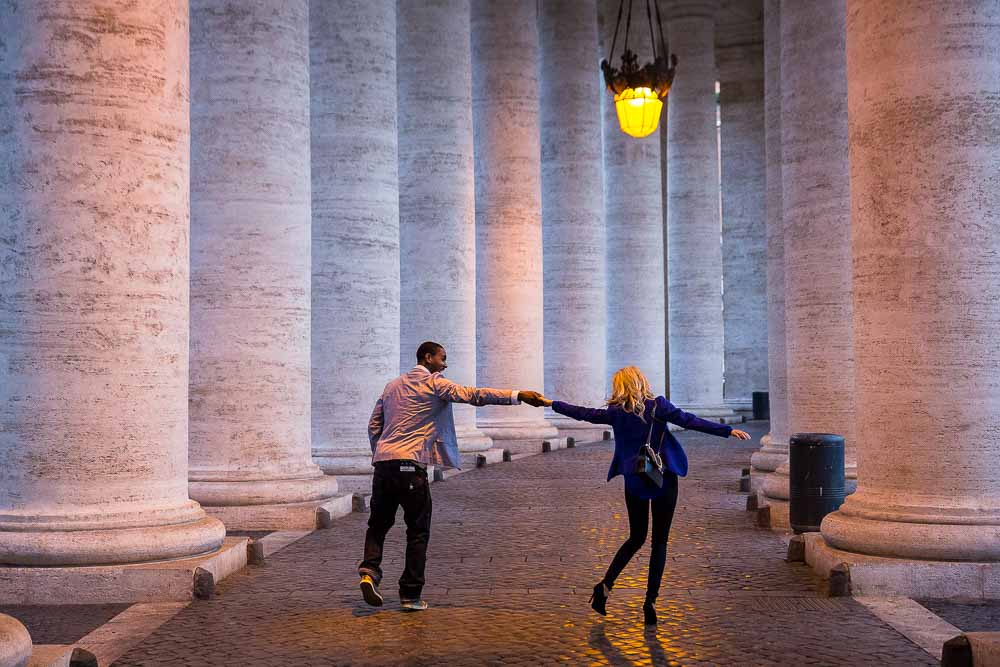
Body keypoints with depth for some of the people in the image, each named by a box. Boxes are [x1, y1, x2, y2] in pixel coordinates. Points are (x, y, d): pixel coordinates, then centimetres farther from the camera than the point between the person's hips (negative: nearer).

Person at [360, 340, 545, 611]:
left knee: (379, 524, 16)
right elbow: (472, 394, -10)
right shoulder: (434, 383, 0)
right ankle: (410, 595, 5)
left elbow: (374, 425, 21)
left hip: (383, 463, 6)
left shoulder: (393, 385, 21)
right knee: (418, 531, 4)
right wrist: (518, 395, -13)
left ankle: (370, 570, -8)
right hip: (411, 464, -6)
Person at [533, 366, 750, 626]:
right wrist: (729, 430, -14)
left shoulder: (616, 412, -2)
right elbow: (690, 421, -14)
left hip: (634, 483, 3)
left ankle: (605, 585, 6)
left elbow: (582, 413, 7)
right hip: (663, 481, -2)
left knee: (636, 538, 19)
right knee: (659, 542, 5)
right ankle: (650, 601, 0)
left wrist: (551, 403, 20)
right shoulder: (657, 406, -8)